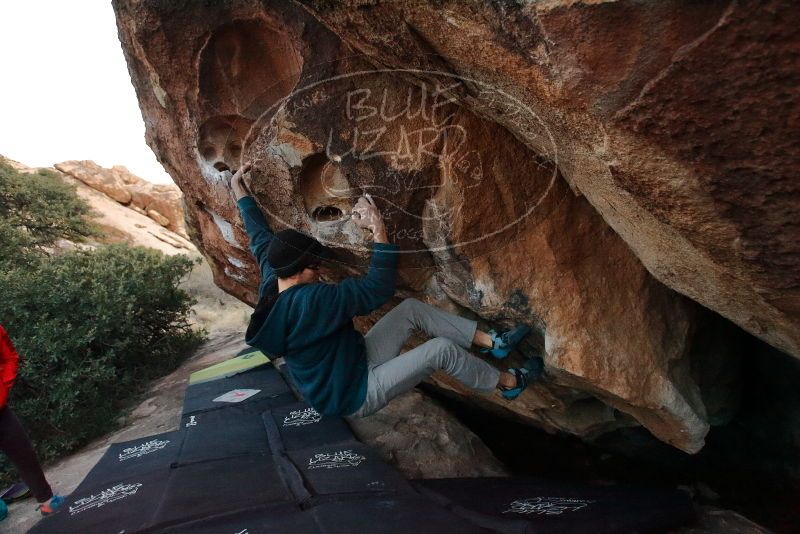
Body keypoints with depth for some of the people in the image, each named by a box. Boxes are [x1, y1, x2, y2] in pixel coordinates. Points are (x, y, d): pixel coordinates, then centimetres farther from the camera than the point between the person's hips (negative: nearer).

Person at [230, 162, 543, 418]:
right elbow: (379, 288, -31)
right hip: (356, 394, -10)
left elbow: (261, 239, 11)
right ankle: (508, 383, 8)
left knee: (410, 309, 3)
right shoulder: (310, 301, -33)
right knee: (441, 349, -19)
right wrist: (379, 229, -29)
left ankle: (492, 342, 10)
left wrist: (239, 190, 21)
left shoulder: (271, 286, -5)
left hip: (353, 363, 10)